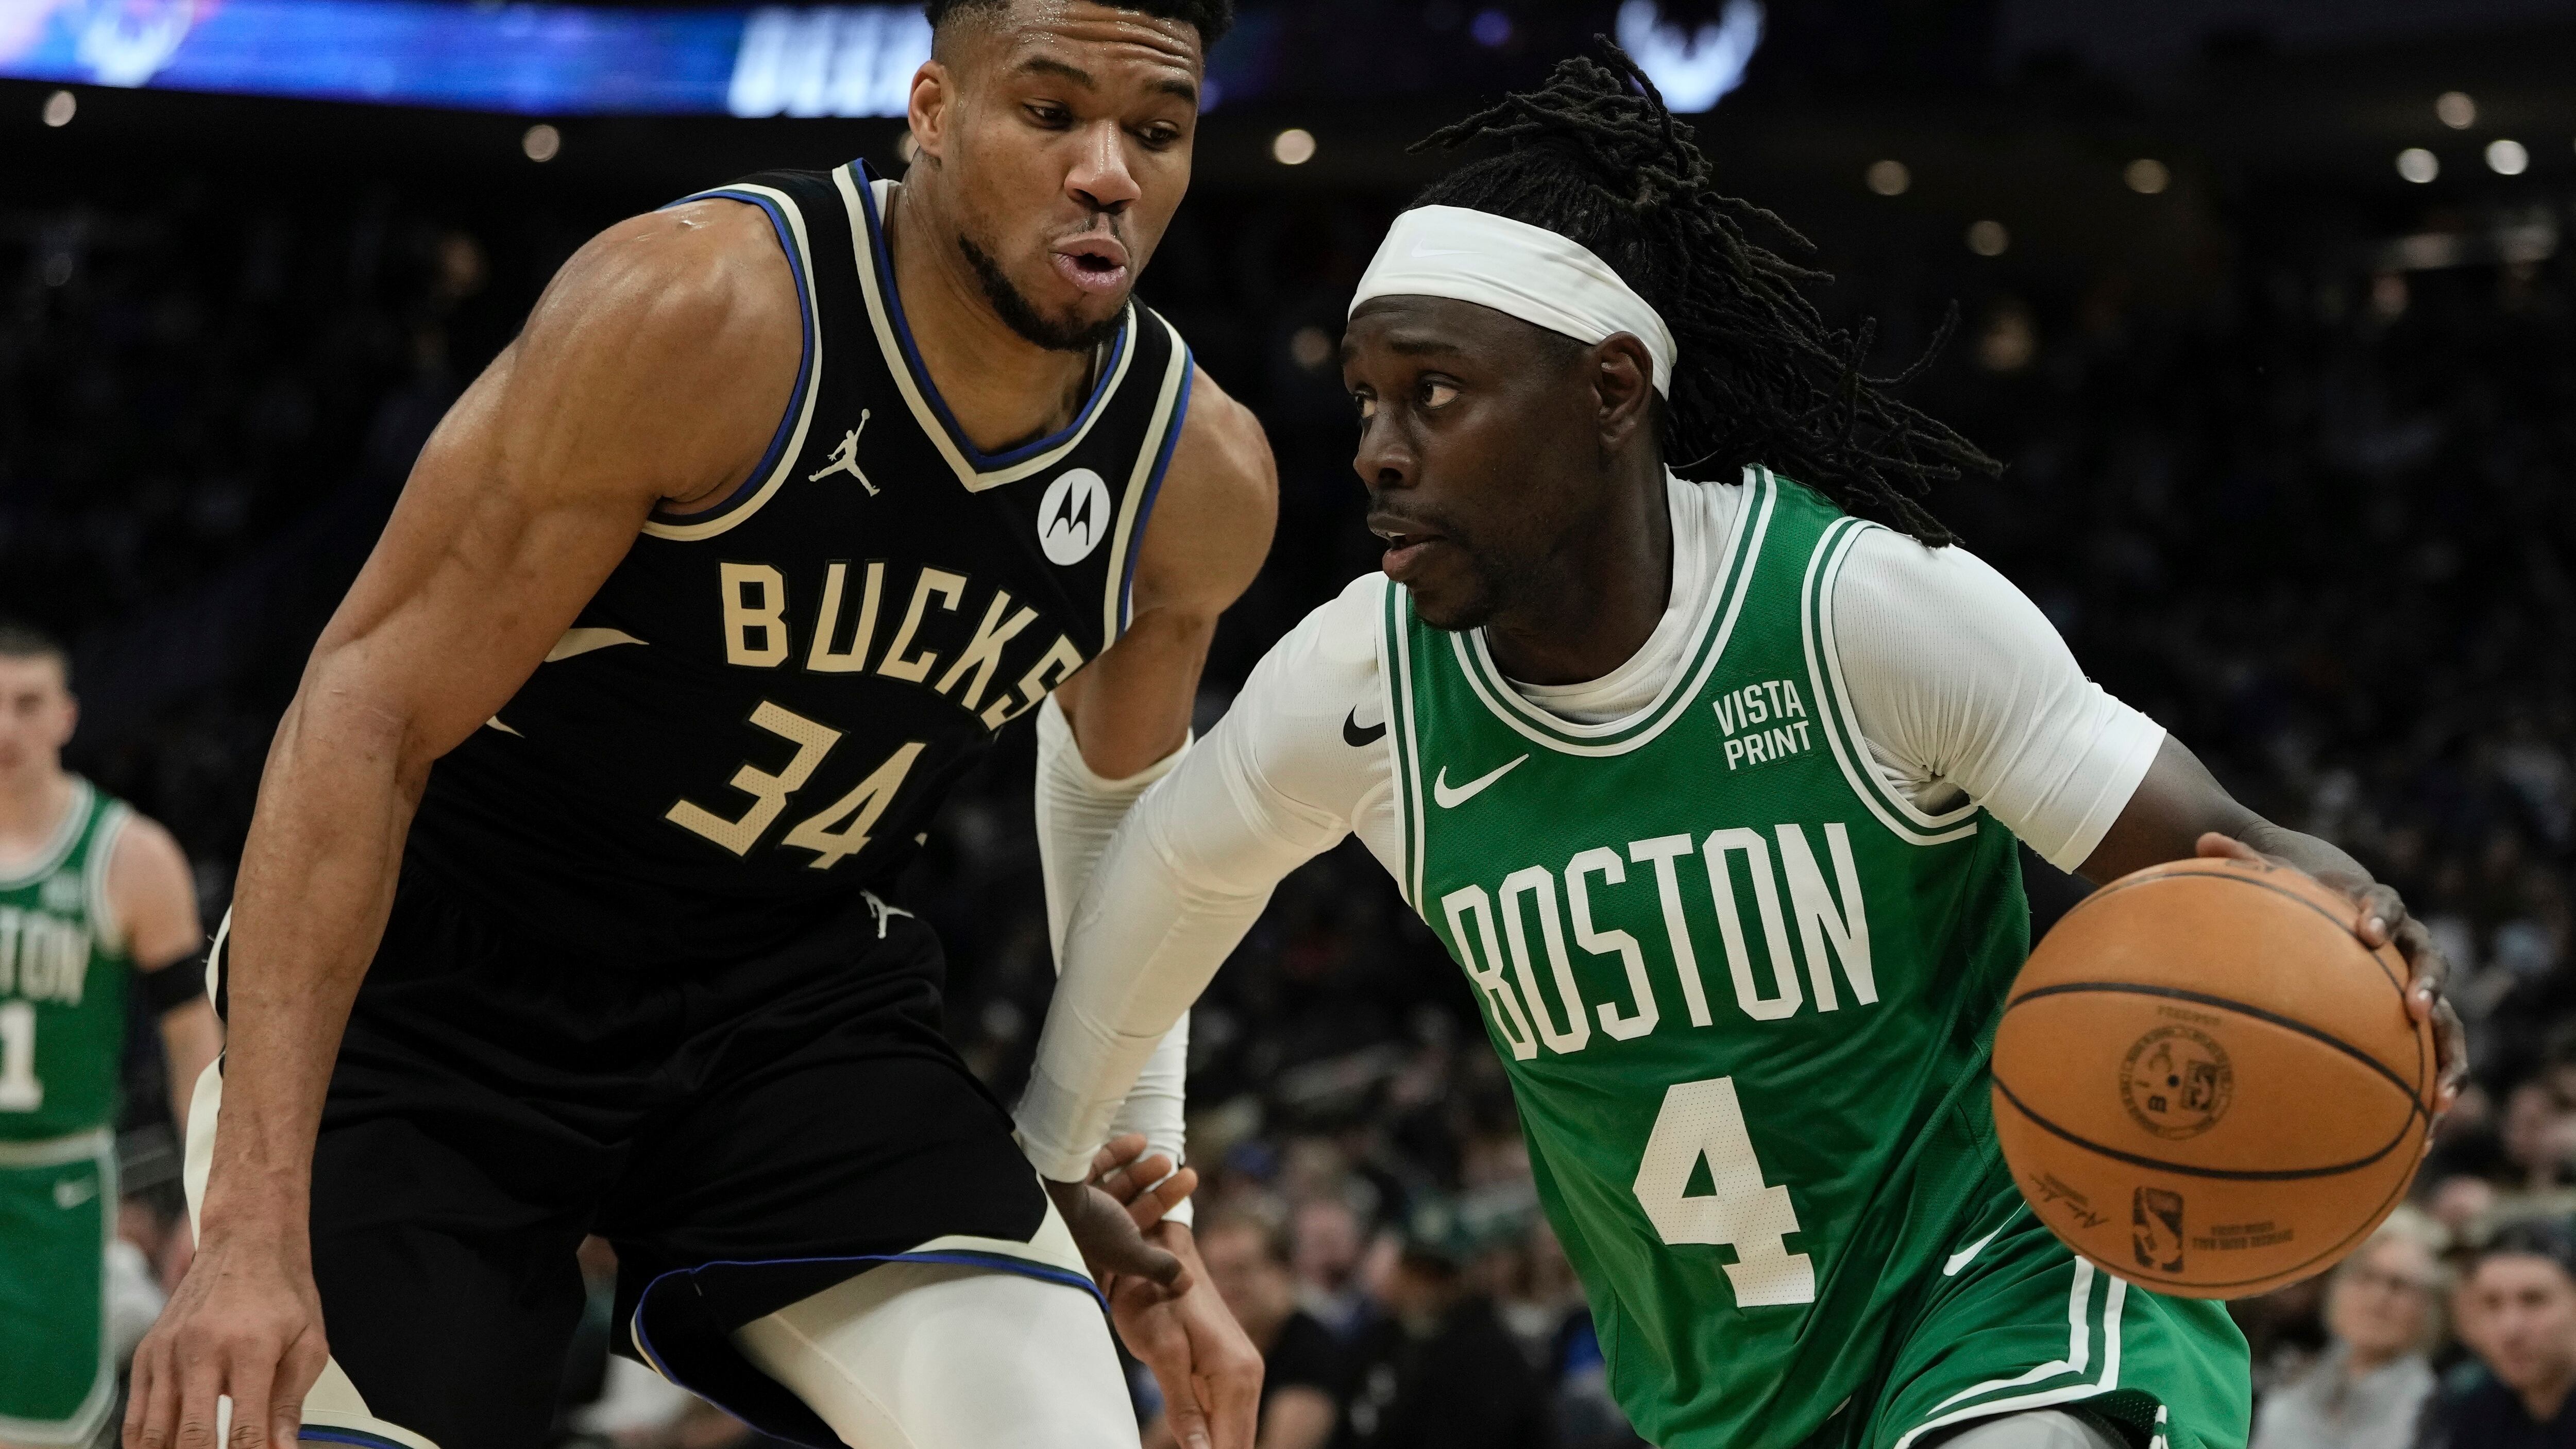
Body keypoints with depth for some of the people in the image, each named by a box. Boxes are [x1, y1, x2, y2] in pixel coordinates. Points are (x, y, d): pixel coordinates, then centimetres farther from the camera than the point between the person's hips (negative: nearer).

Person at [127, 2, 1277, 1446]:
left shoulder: (1204, 477, -8)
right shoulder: (699, 309, -25)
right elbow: (368, 710, -24)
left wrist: (1148, 1199, 12)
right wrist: (256, 1228, -31)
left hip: (801, 993, 4)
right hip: (451, 968, -4)